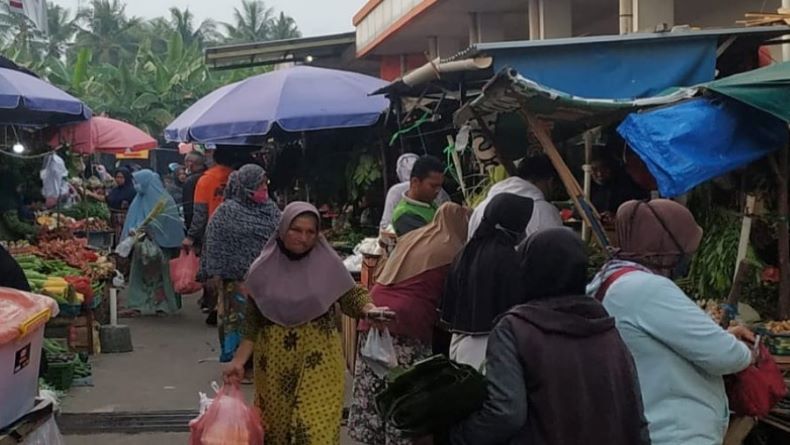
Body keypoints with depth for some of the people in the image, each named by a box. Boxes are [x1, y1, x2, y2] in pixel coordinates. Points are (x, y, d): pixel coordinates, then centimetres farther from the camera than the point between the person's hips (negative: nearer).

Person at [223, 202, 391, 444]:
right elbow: (253, 320, 4)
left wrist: (370, 309, -25)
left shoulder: (328, 263, -5)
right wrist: (239, 360, 0)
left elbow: (350, 297, -4)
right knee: (275, 422, 13)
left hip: (318, 358, -2)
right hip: (274, 358, 2)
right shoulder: (263, 269, -1)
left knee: (316, 425, -6)